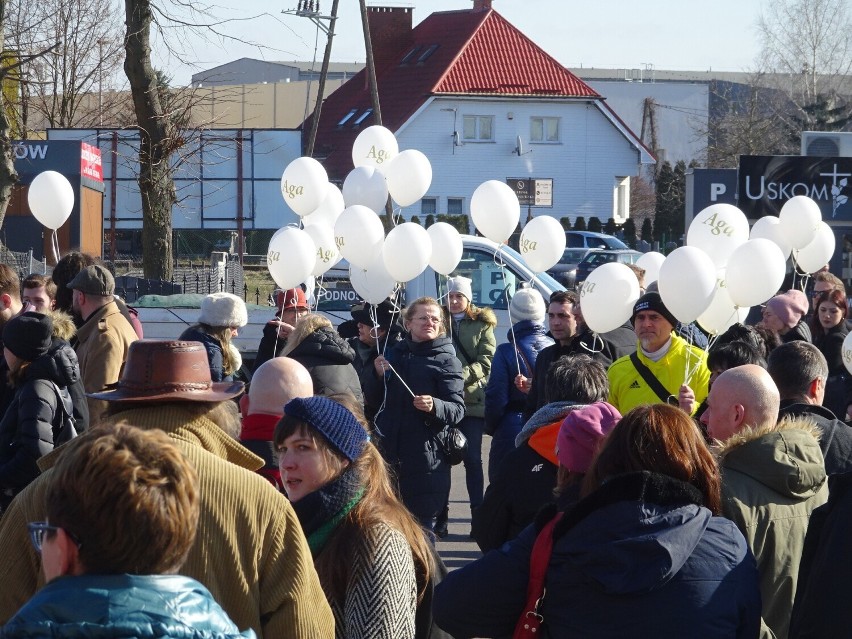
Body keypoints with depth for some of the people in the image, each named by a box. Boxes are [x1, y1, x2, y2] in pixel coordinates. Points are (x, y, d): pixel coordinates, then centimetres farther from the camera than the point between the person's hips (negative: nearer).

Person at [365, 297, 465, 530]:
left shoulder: (446, 360, -2)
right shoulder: (395, 355, 13)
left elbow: (458, 410, -10)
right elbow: (373, 399, 17)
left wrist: (434, 406, -30)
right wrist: (379, 376, -2)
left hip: (425, 456, -5)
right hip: (390, 453, 5)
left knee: (421, 521, -4)